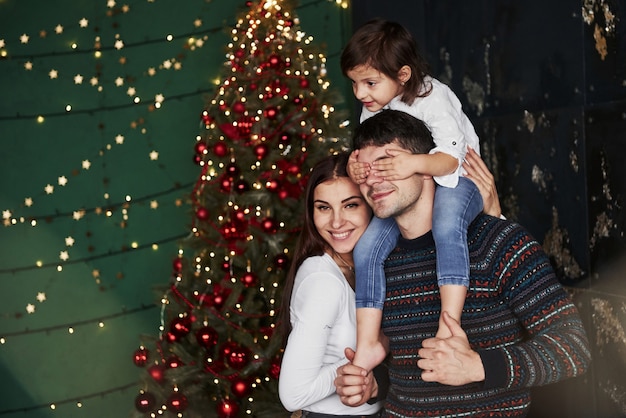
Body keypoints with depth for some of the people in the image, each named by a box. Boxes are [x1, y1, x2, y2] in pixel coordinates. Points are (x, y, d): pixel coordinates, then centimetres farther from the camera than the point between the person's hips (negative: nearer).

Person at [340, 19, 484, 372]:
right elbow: (368, 158, 5)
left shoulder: (433, 97, -17)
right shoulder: (372, 111, 4)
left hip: (453, 182, -6)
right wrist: (356, 168, -21)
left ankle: (449, 329, -42)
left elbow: (452, 156, -25)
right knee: (367, 247, -13)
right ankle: (369, 343, -7)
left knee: (447, 226, -39)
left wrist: (415, 164, -45)